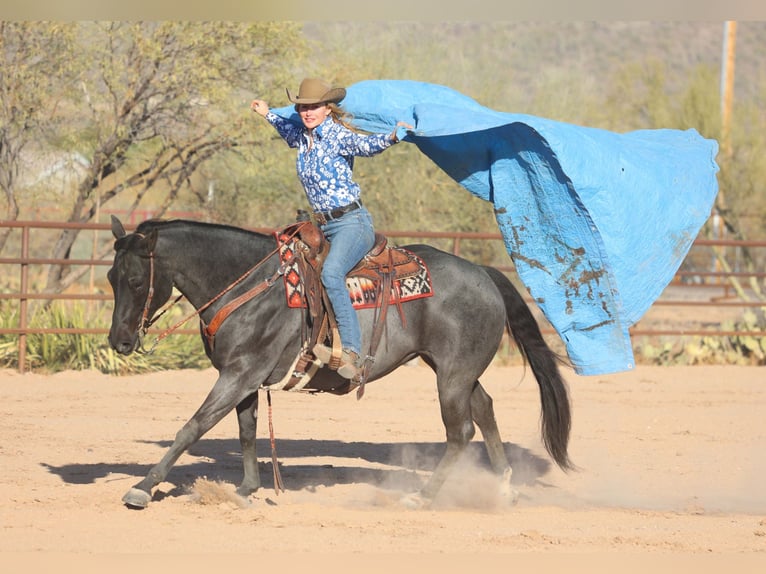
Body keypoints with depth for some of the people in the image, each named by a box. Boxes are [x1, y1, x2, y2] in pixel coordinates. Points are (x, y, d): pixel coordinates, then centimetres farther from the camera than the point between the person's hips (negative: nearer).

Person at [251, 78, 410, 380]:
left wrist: (391, 137, -52)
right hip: (323, 227, 9)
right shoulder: (302, 137, 11)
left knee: (330, 272, -32)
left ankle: (352, 351, -40)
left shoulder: (338, 136, -11)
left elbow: (366, 144, -33)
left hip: (352, 222, -9)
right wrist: (268, 114, 50)